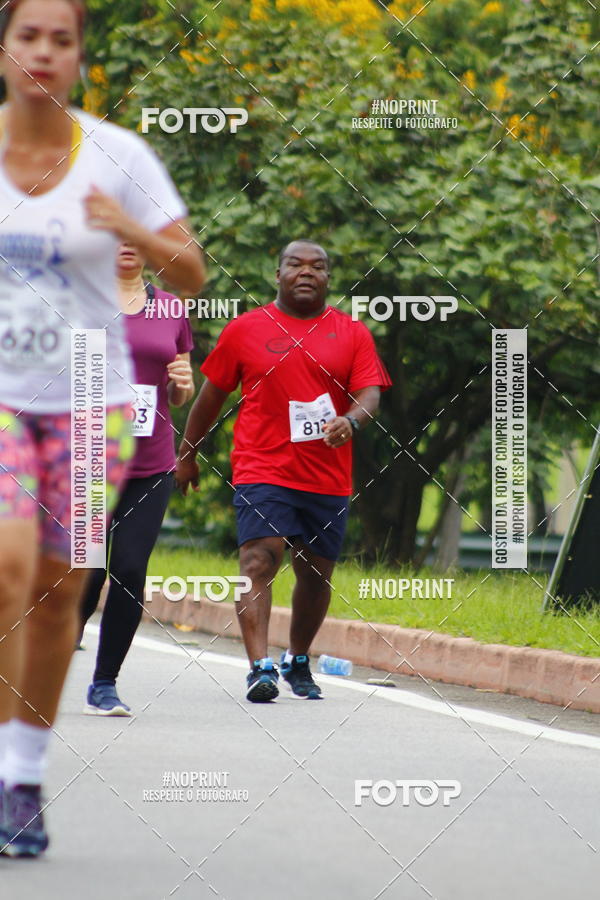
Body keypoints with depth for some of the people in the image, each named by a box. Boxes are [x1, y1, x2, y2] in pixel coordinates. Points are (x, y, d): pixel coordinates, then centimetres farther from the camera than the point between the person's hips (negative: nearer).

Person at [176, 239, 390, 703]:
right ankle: (260, 666, -24)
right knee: (259, 561, -18)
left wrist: (350, 420, -23)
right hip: (262, 469, -2)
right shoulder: (246, 329, 7)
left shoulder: (353, 334, 8)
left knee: (316, 574, 10)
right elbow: (212, 394, 14)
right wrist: (187, 454, 18)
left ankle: (298, 661, 31)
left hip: (328, 477, 2)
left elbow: (371, 394, -1)